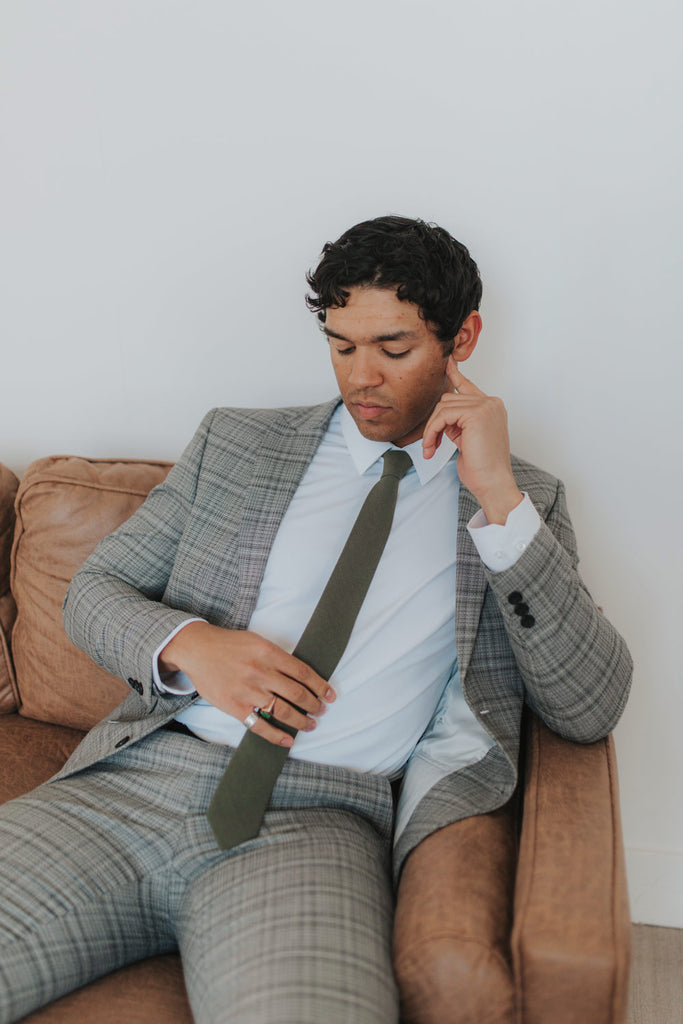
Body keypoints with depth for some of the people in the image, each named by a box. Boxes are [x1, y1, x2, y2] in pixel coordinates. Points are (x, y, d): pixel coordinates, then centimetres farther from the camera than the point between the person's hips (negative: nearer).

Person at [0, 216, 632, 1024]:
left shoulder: (523, 498, 10)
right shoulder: (235, 442, 13)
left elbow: (591, 711, -1)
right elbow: (93, 590, 16)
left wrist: (498, 497, -10)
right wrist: (187, 644, -7)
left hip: (314, 822, -2)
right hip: (132, 778, 3)